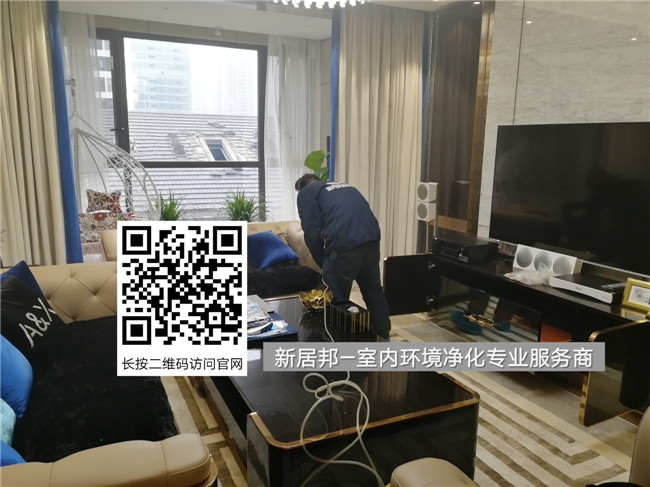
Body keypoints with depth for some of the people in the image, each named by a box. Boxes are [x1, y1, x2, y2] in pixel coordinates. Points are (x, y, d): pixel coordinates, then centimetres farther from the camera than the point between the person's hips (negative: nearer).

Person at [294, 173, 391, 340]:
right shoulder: (345, 186, 33)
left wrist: (324, 264, 15)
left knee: (336, 299, 9)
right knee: (373, 290, 25)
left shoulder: (306, 193, 15)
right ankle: (383, 337, 40)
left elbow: (312, 234, 2)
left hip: (344, 243, -7)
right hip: (372, 237, 7)